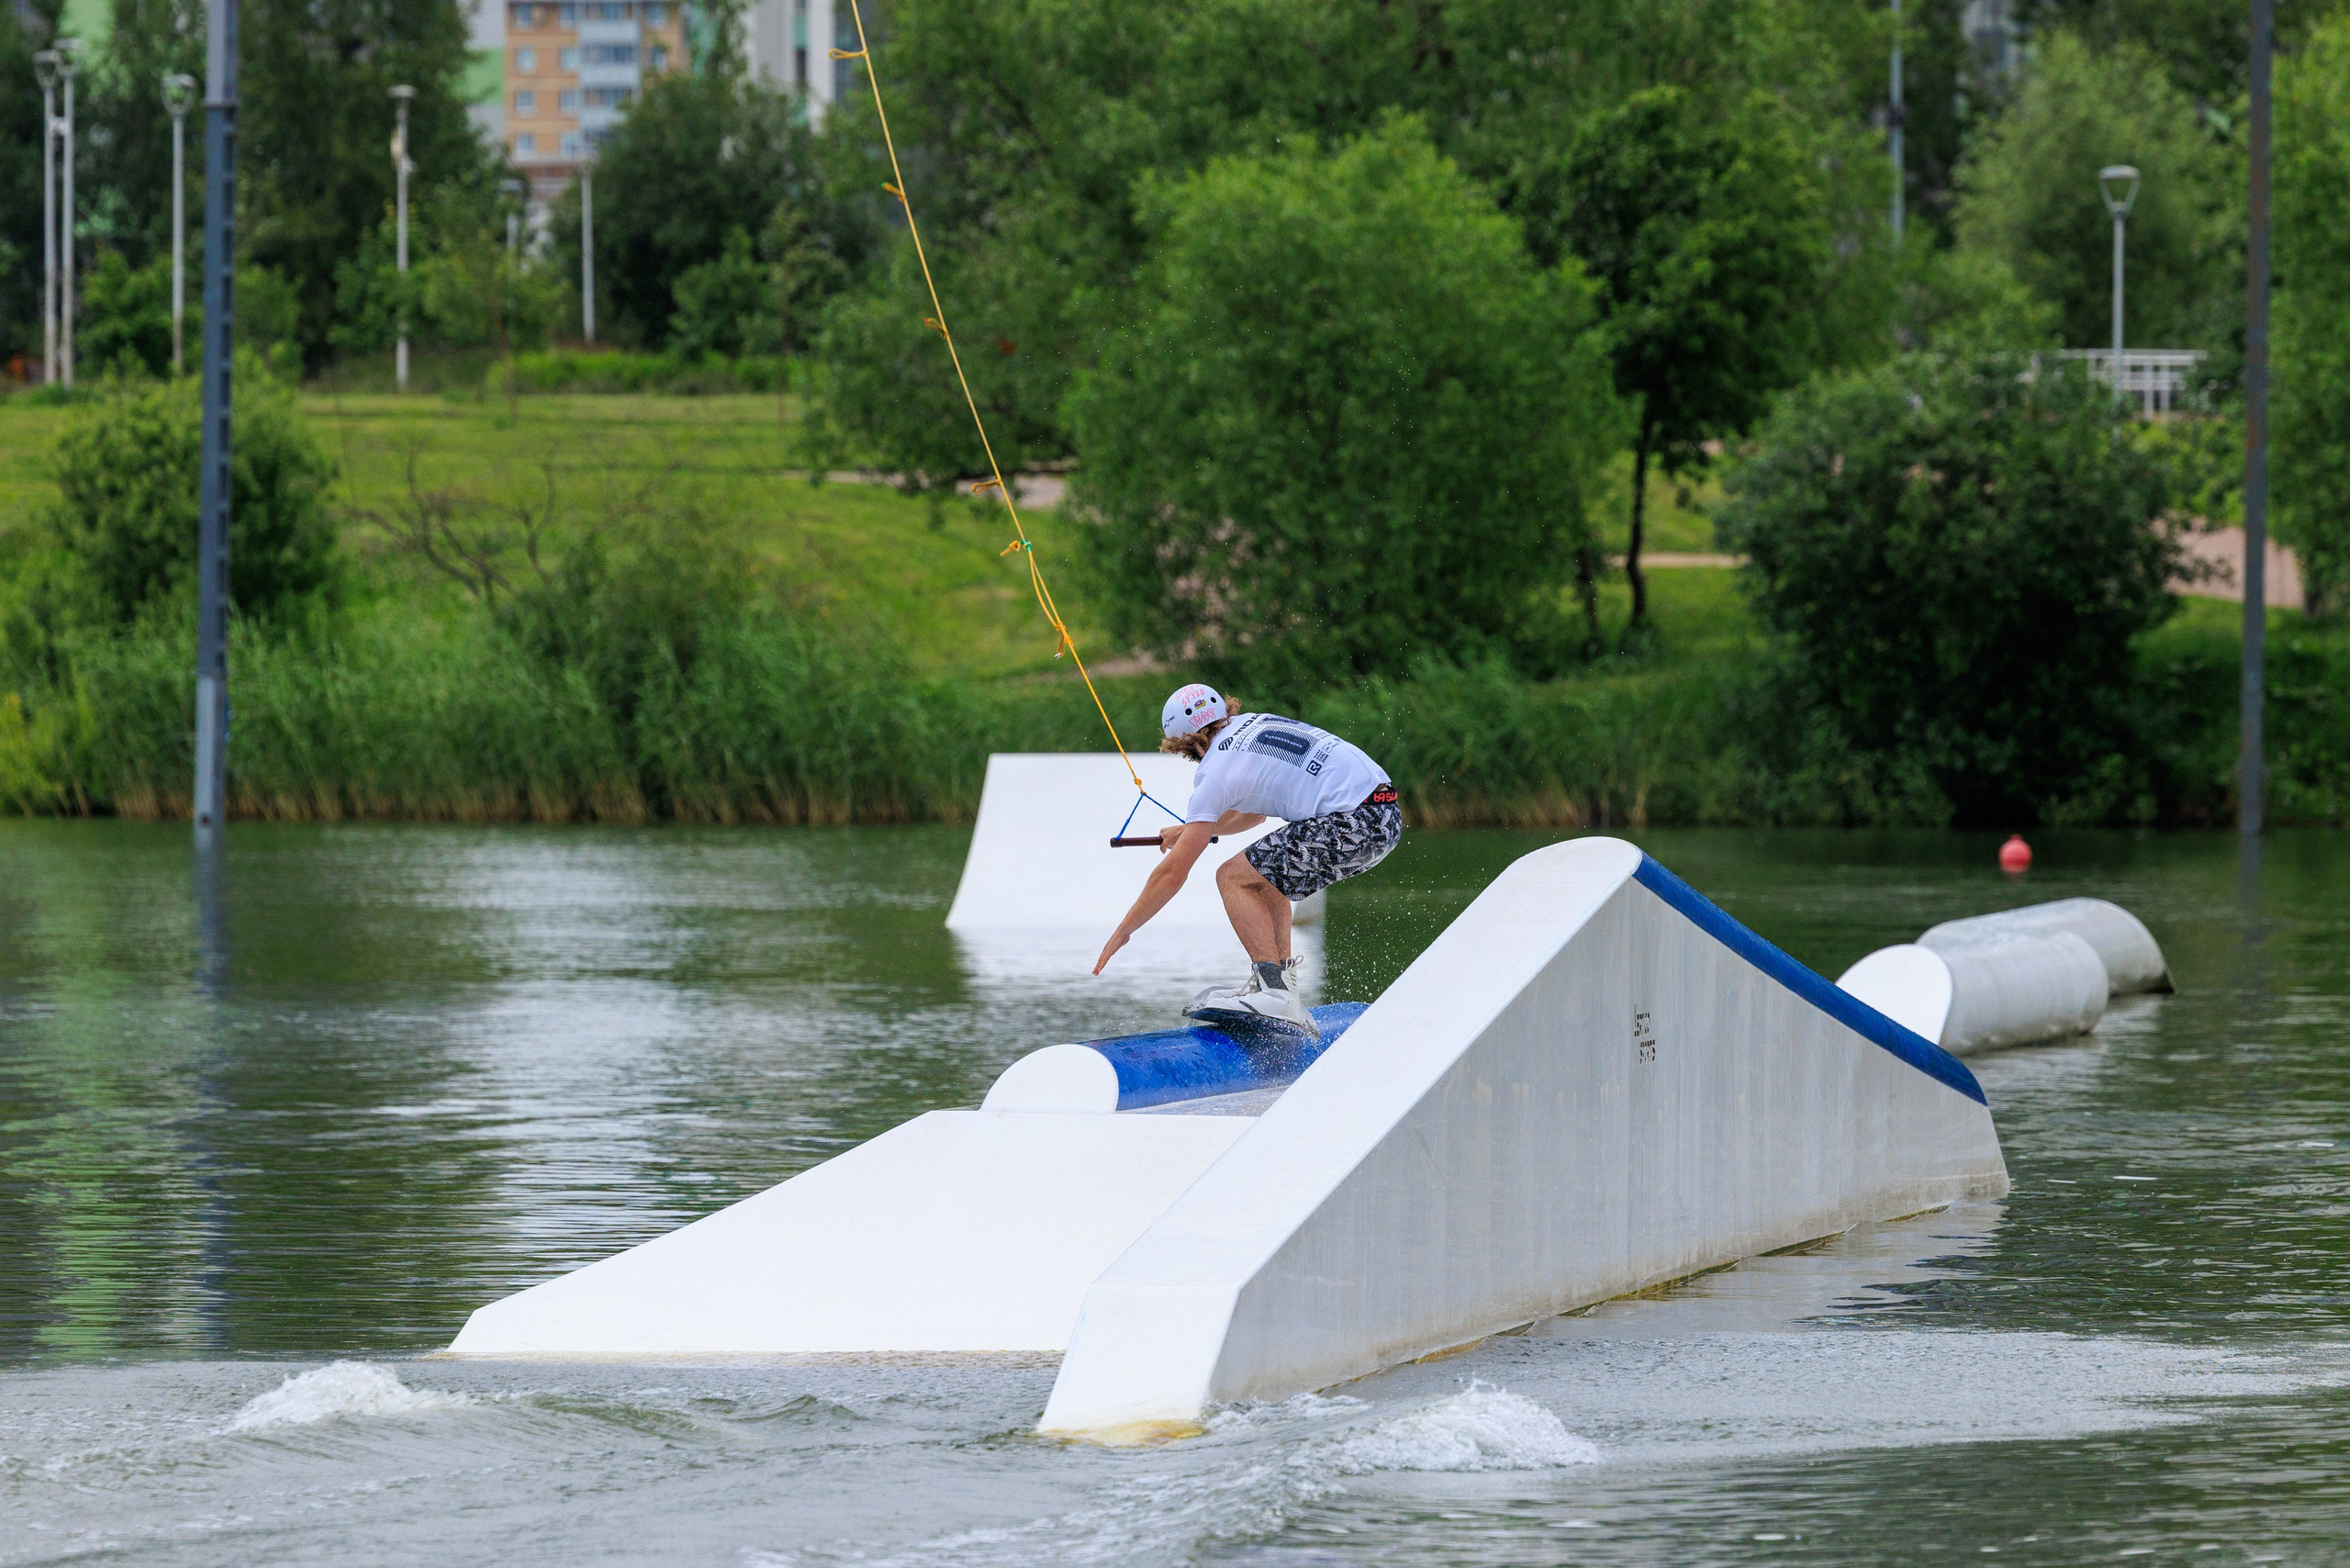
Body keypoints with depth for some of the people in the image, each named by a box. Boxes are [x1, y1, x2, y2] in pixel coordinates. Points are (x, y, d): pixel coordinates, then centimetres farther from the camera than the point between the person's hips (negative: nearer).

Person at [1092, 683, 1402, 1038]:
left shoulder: (1216, 772, -4)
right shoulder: (1253, 723, 19)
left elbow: (1174, 872, -2)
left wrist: (1123, 931, 7)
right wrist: (1191, 830, 40)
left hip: (1354, 823, -9)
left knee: (1233, 877, -4)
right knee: (1265, 872, 23)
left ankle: (1275, 993, -16)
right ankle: (1282, 984, 16)